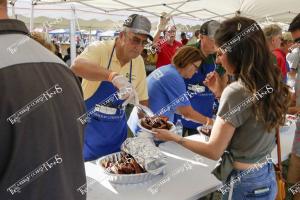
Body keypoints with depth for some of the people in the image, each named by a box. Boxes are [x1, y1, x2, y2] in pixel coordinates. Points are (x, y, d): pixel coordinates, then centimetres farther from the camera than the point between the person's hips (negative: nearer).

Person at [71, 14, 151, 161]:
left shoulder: (139, 62, 0)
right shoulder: (100, 49, -16)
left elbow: (142, 99, 8)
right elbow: (77, 67, -37)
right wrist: (114, 76, -49)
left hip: (117, 132, 5)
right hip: (88, 127, -4)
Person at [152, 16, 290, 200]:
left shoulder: (236, 91, -25)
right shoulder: (270, 84, -2)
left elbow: (213, 151, -18)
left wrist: (173, 138, -8)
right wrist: (221, 93, 7)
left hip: (244, 184, -7)